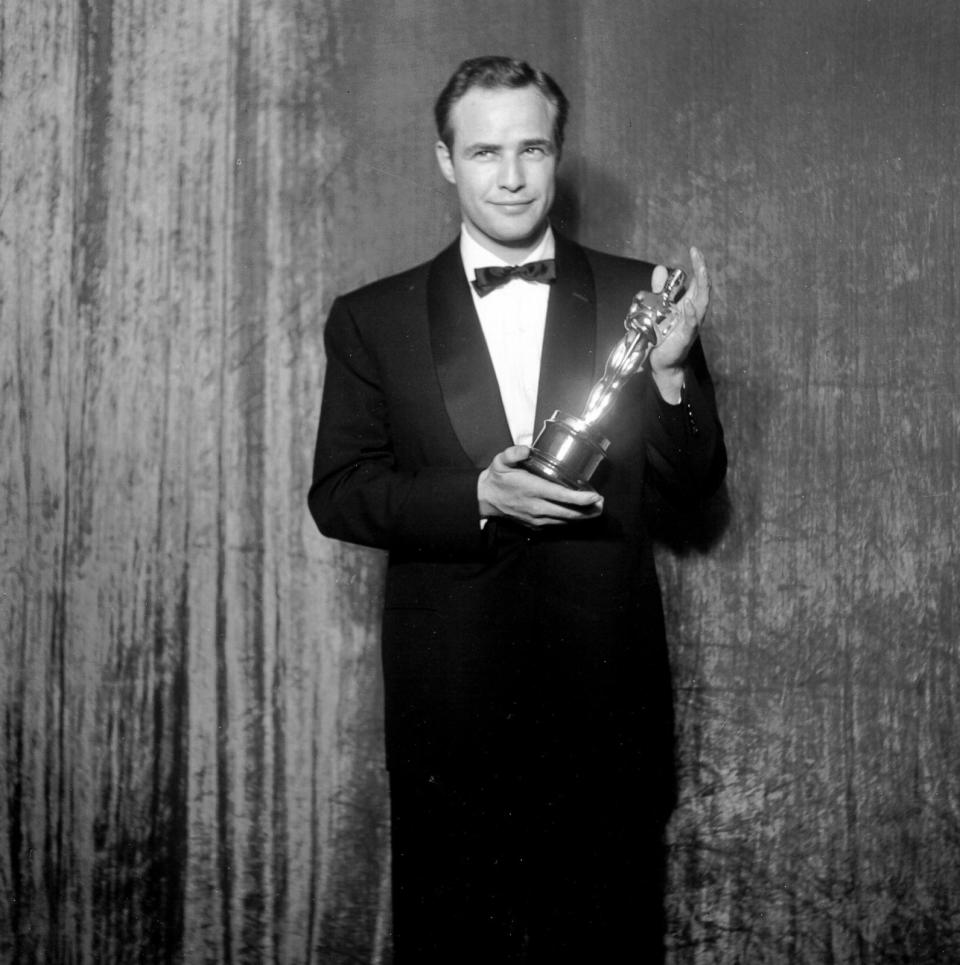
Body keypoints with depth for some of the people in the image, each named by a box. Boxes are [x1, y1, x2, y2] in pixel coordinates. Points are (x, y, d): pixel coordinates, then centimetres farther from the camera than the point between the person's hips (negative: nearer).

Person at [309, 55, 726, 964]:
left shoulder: (634, 296, 3)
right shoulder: (374, 319, 2)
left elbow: (694, 481, 5)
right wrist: (477, 497, -17)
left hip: (607, 685, 1)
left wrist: (669, 366, -15)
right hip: (450, 692, 0)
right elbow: (336, 494, 0)